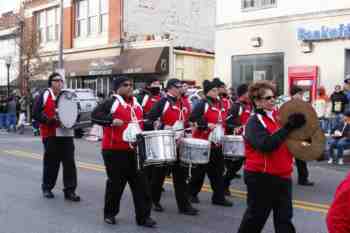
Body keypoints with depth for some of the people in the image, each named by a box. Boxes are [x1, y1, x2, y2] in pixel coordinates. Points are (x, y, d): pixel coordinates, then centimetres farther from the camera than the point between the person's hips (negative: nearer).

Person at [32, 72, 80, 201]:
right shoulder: (44, 95, -1)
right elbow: (36, 113, -8)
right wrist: (49, 120, -19)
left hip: (66, 134, 3)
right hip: (50, 135, -3)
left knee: (69, 163, 0)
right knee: (51, 162, 7)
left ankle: (70, 190, 5)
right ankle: (47, 188, 25)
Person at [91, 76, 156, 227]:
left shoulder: (137, 103, 15)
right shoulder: (111, 102, -6)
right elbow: (94, 115, -16)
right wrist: (111, 120, -27)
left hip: (134, 150, 6)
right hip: (114, 150, -6)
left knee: (140, 182, 3)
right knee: (116, 182, 4)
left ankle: (143, 216, 11)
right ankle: (110, 213, 24)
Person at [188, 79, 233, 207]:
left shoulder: (220, 104, 13)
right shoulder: (202, 104, -9)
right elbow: (193, 118, -21)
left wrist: (222, 131, 9)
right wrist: (207, 125, -26)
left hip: (217, 142, 7)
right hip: (203, 142, -7)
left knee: (218, 170, 7)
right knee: (200, 170, 5)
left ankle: (219, 197, 13)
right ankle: (192, 193, 22)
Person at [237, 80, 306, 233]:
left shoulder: (279, 116, 8)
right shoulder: (254, 122, -13)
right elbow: (266, 145, -29)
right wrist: (288, 127, -28)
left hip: (282, 176, 7)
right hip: (261, 177, -7)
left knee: (285, 217, 10)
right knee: (256, 216, 9)